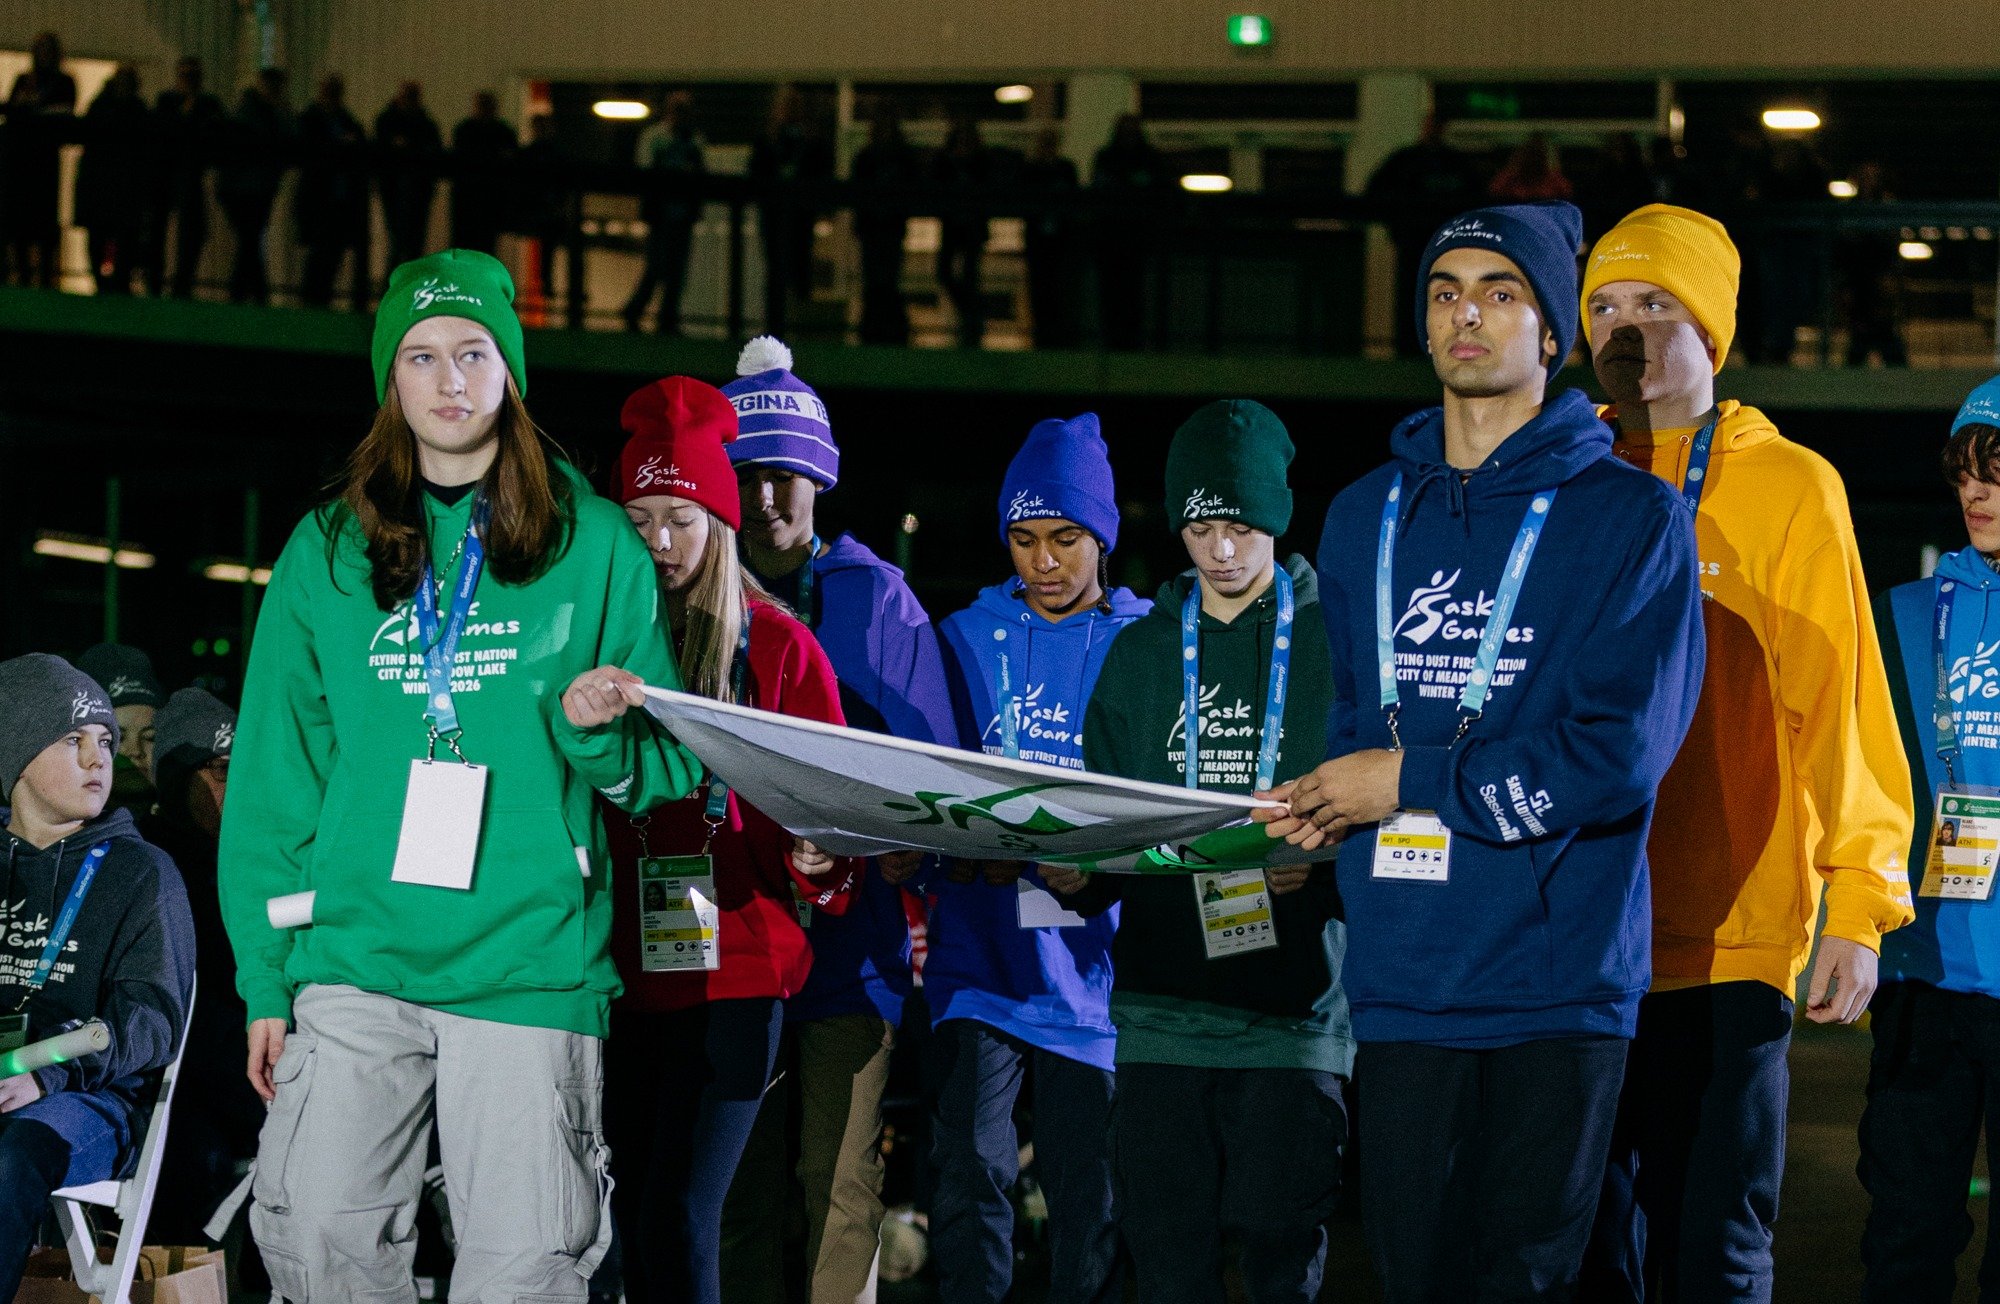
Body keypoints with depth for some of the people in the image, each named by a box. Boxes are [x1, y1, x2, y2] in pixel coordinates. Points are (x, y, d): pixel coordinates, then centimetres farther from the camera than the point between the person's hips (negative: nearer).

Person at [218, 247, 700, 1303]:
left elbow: (664, 769, 9)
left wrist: (595, 730, -14)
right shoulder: (327, 551, 11)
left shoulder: (593, 544, 7)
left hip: (531, 966, -1)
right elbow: (274, 775, 9)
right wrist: (264, 975, 2)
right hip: (356, 962, 1)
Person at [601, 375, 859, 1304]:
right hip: (622, 970, 3)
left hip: (732, 969, -3)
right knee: (637, 1220, 5)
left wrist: (817, 862, -17)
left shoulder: (776, 646, 3)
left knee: (679, 1219, -11)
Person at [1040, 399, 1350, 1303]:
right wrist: (1081, 877, -5)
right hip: (1162, 1003, 3)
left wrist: (1322, 866, -20)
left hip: (1294, 1004, -3)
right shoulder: (1140, 651, 15)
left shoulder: (1331, 641, 4)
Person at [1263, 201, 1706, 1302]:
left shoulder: (1631, 517, -1)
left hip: (1557, 987, -4)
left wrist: (1411, 780, -9)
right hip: (1402, 976, 4)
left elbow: (1614, 756, -11)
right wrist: (1325, 806, 0)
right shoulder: (1365, 518, 16)